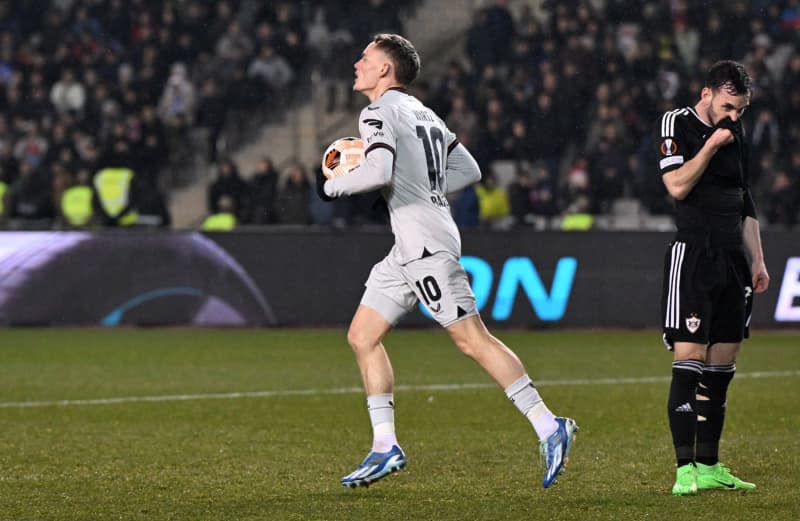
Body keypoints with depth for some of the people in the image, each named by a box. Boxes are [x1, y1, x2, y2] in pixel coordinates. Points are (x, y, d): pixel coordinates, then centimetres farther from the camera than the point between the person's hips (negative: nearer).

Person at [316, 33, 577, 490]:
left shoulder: (380, 113, -7)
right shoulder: (424, 114, 20)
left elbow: (378, 172, -23)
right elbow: (469, 171, 22)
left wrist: (332, 186, -7)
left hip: (427, 244, -10)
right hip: (408, 250, 10)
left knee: (472, 339, -10)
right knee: (363, 337, 9)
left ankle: (549, 427, -11)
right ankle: (386, 447, 7)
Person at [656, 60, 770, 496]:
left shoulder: (736, 132, 16)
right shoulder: (676, 124, -3)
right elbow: (677, 185, -17)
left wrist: (757, 260, 20)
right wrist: (712, 145, -15)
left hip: (732, 260, 7)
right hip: (692, 257, -7)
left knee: (722, 365, 7)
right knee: (690, 359, -12)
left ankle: (708, 467, 12)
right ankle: (685, 470, -14)